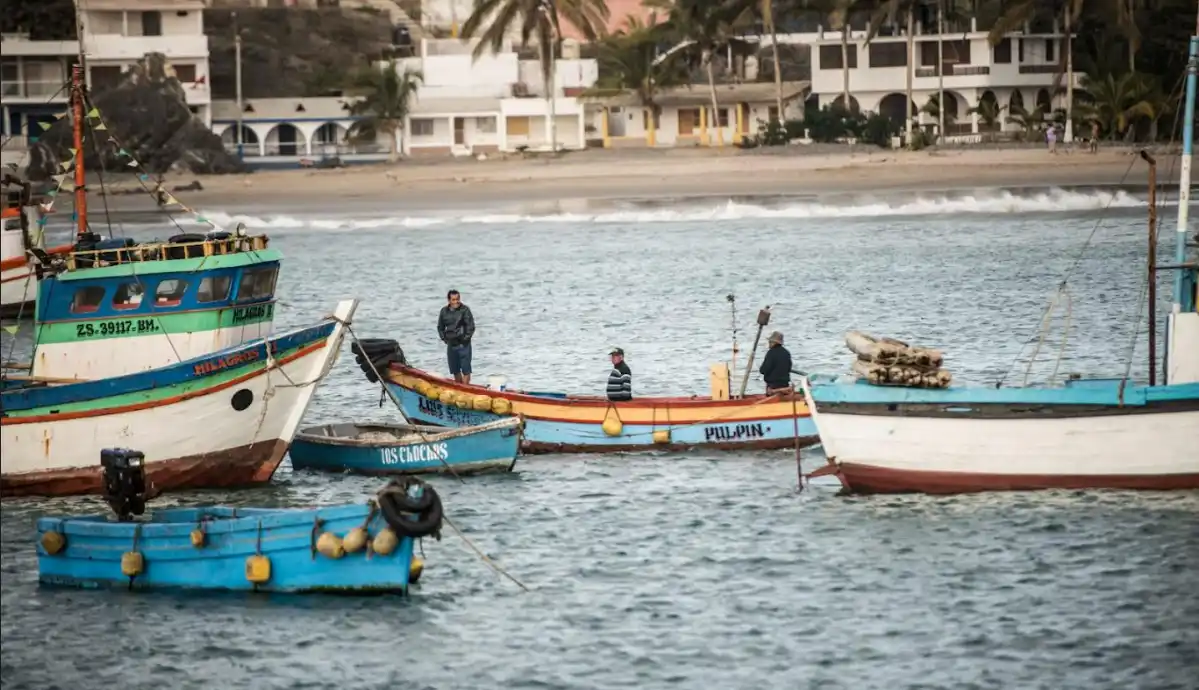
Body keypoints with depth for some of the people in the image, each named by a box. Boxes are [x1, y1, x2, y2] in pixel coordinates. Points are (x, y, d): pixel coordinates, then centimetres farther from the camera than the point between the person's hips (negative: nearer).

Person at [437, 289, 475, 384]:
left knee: (465, 370, -4)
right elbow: (440, 327, 17)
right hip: (451, 344, 5)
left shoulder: (465, 310, -8)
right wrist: (443, 338, 8)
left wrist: (466, 338, -11)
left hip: (463, 344, -5)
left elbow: (471, 326, -9)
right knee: (455, 370, 12)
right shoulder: (444, 311, 5)